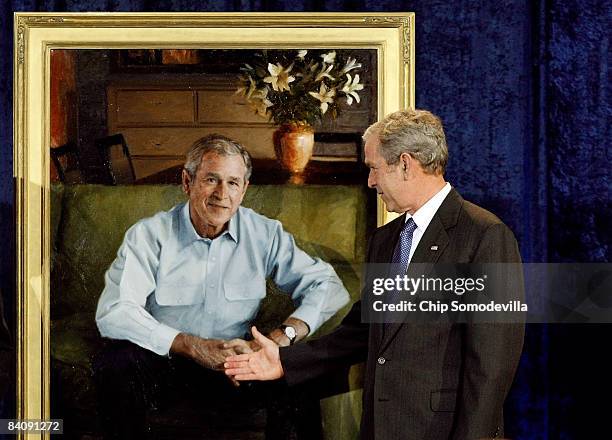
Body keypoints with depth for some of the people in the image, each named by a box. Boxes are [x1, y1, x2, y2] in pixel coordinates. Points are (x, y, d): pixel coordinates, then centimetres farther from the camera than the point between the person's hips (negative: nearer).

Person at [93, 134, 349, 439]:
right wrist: (194, 346, -28)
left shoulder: (265, 235, 0)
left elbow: (327, 285, -4)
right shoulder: (149, 235, -8)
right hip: (163, 355, -1)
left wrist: (284, 335, -23)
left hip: (235, 357, 2)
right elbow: (113, 313, -20)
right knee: (115, 366, -32)